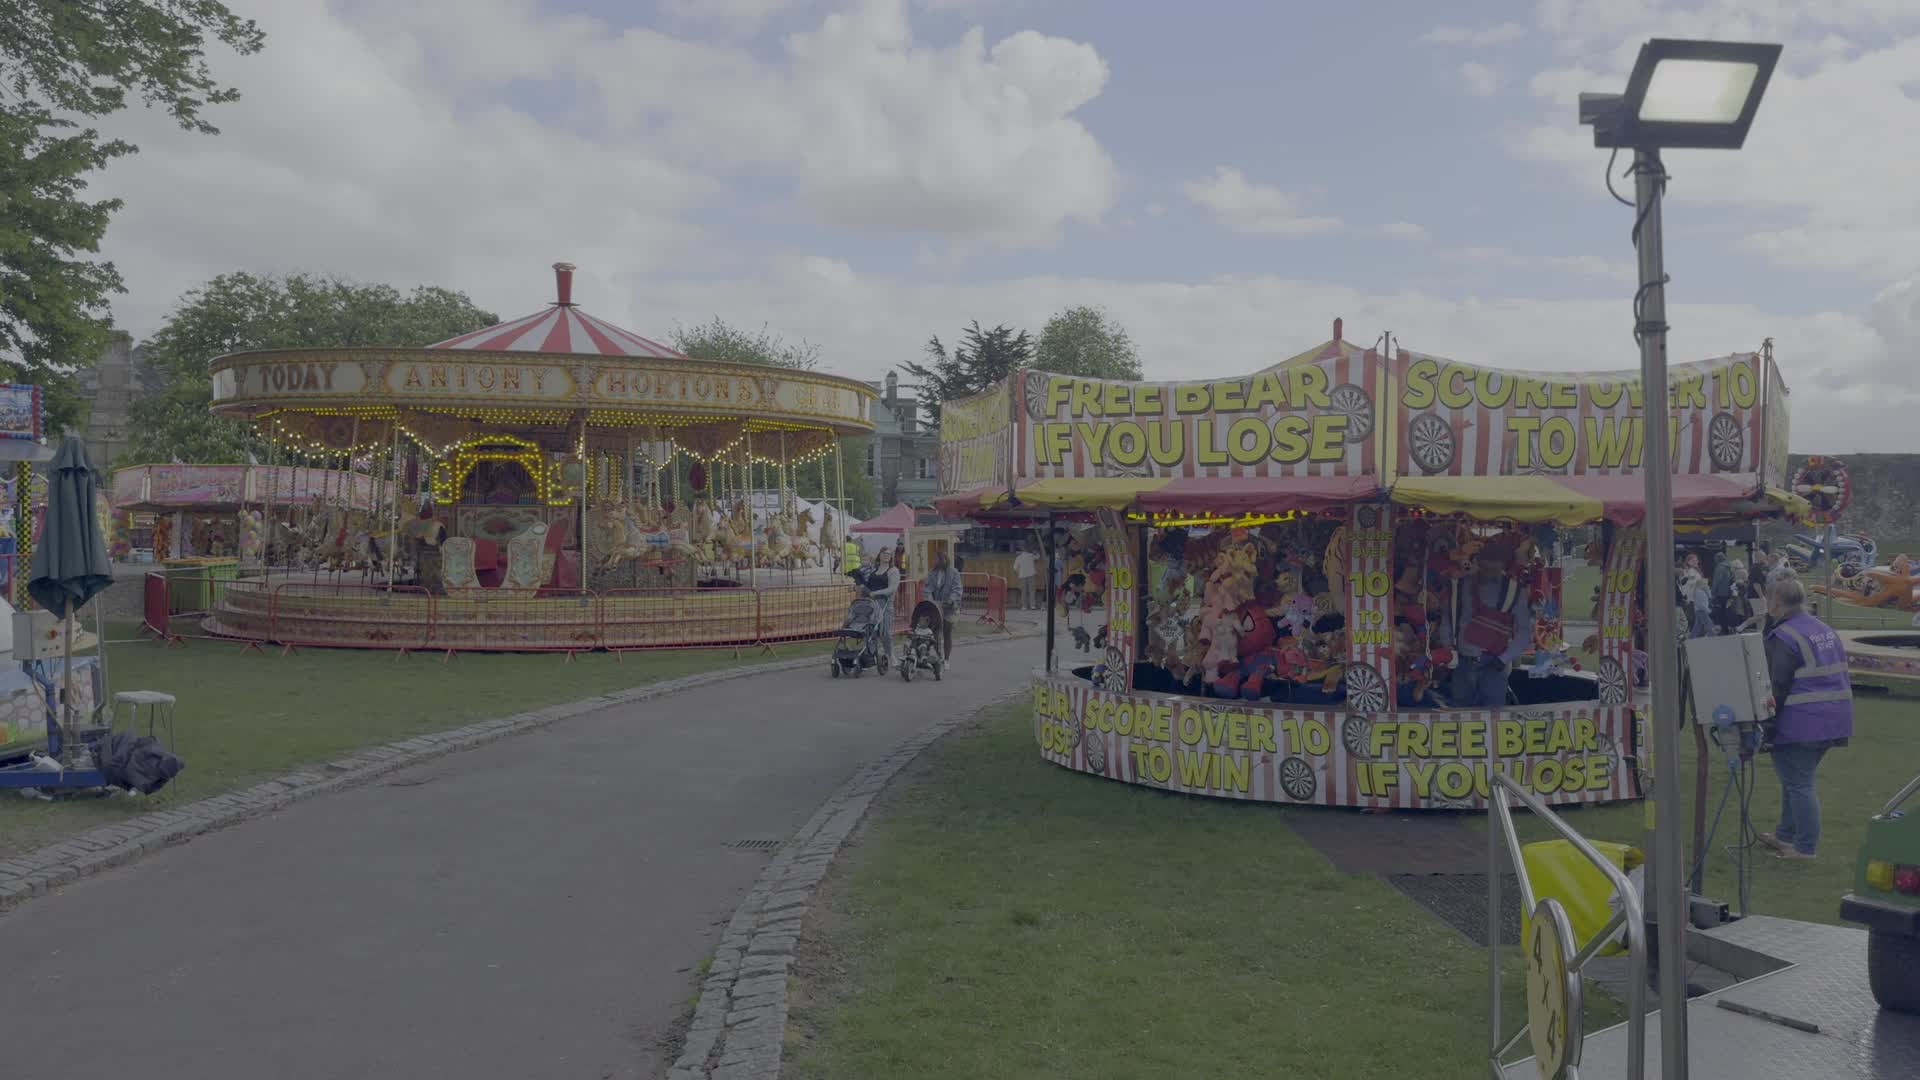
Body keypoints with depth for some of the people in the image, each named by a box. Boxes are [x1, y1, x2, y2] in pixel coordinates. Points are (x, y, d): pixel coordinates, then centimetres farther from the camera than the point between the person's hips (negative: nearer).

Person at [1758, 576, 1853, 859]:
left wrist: (1767, 728, -13)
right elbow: (1838, 676, 20)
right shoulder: (1826, 630, 14)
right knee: (1796, 778, 20)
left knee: (1798, 783, -2)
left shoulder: (1783, 637, -15)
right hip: (1834, 718, 9)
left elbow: (1778, 688, -17)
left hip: (1801, 723, -9)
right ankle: (1786, 835, 30)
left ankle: (1806, 847, 2)